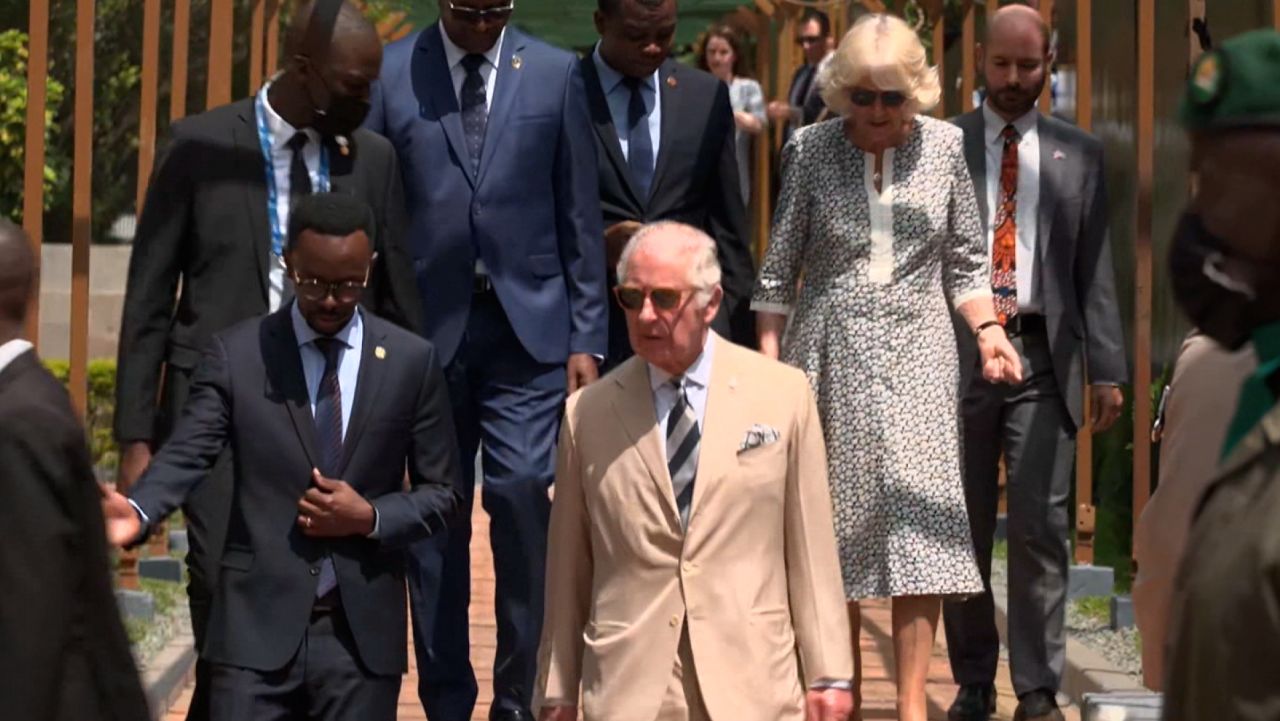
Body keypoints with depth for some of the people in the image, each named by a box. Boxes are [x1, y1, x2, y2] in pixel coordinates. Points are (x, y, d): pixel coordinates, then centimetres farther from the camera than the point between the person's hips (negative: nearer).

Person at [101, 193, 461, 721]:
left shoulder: (411, 362, 5)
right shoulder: (235, 354, 2)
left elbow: (441, 493, 9)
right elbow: (189, 453, -10)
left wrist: (371, 518, -9)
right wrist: (138, 510, -30)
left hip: (361, 633, 1)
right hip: (259, 626, -1)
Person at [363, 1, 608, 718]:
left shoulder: (555, 74, 6)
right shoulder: (387, 74, 4)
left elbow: (580, 217, 6)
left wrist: (588, 337, 2)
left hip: (529, 328, 0)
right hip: (428, 329, 0)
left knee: (524, 494, -11)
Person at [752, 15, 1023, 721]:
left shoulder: (944, 145, 3)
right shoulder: (810, 150, 0)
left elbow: (964, 261, 8)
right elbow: (778, 272, 4)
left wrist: (989, 329, -8)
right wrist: (768, 365, -1)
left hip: (917, 353, 0)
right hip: (831, 355, 0)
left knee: (917, 516, -8)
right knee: (836, 522, 3)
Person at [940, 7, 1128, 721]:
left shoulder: (1079, 154, 8)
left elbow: (1096, 269, 6)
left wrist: (1107, 369, 0)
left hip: (1043, 356, 0)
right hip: (957, 353, 0)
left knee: (1040, 530, -3)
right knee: (963, 531, 8)